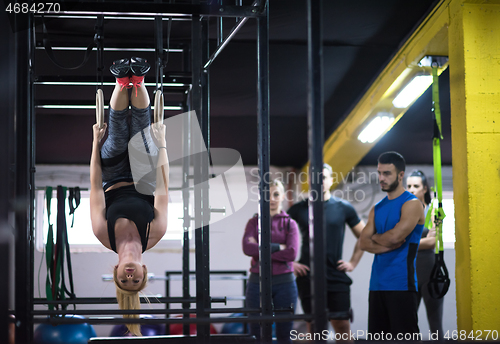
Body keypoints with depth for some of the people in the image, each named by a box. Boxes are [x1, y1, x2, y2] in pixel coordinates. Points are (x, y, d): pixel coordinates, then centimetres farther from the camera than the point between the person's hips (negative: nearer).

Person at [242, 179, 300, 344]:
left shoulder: (290, 224, 5)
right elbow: (247, 248, -12)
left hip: (284, 282, 0)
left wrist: (260, 250, -10)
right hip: (258, 281, 1)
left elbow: (291, 253, -11)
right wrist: (277, 247, -13)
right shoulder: (254, 222, 7)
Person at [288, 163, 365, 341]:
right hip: (308, 277, 0)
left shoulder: (344, 208, 5)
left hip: (337, 276, 0)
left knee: (342, 324, -4)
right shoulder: (299, 209, 5)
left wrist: (353, 262, 5)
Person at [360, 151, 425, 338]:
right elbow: (364, 242, 7)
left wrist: (375, 237, 3)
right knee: (378, 335, 9)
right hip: (377, 284, 7)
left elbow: (395, 236, -17)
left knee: (405, 336, -10)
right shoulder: (377, 208, 17)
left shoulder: (412, 204, -5)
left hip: (401, 283, -7)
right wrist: (387, 245, -10)